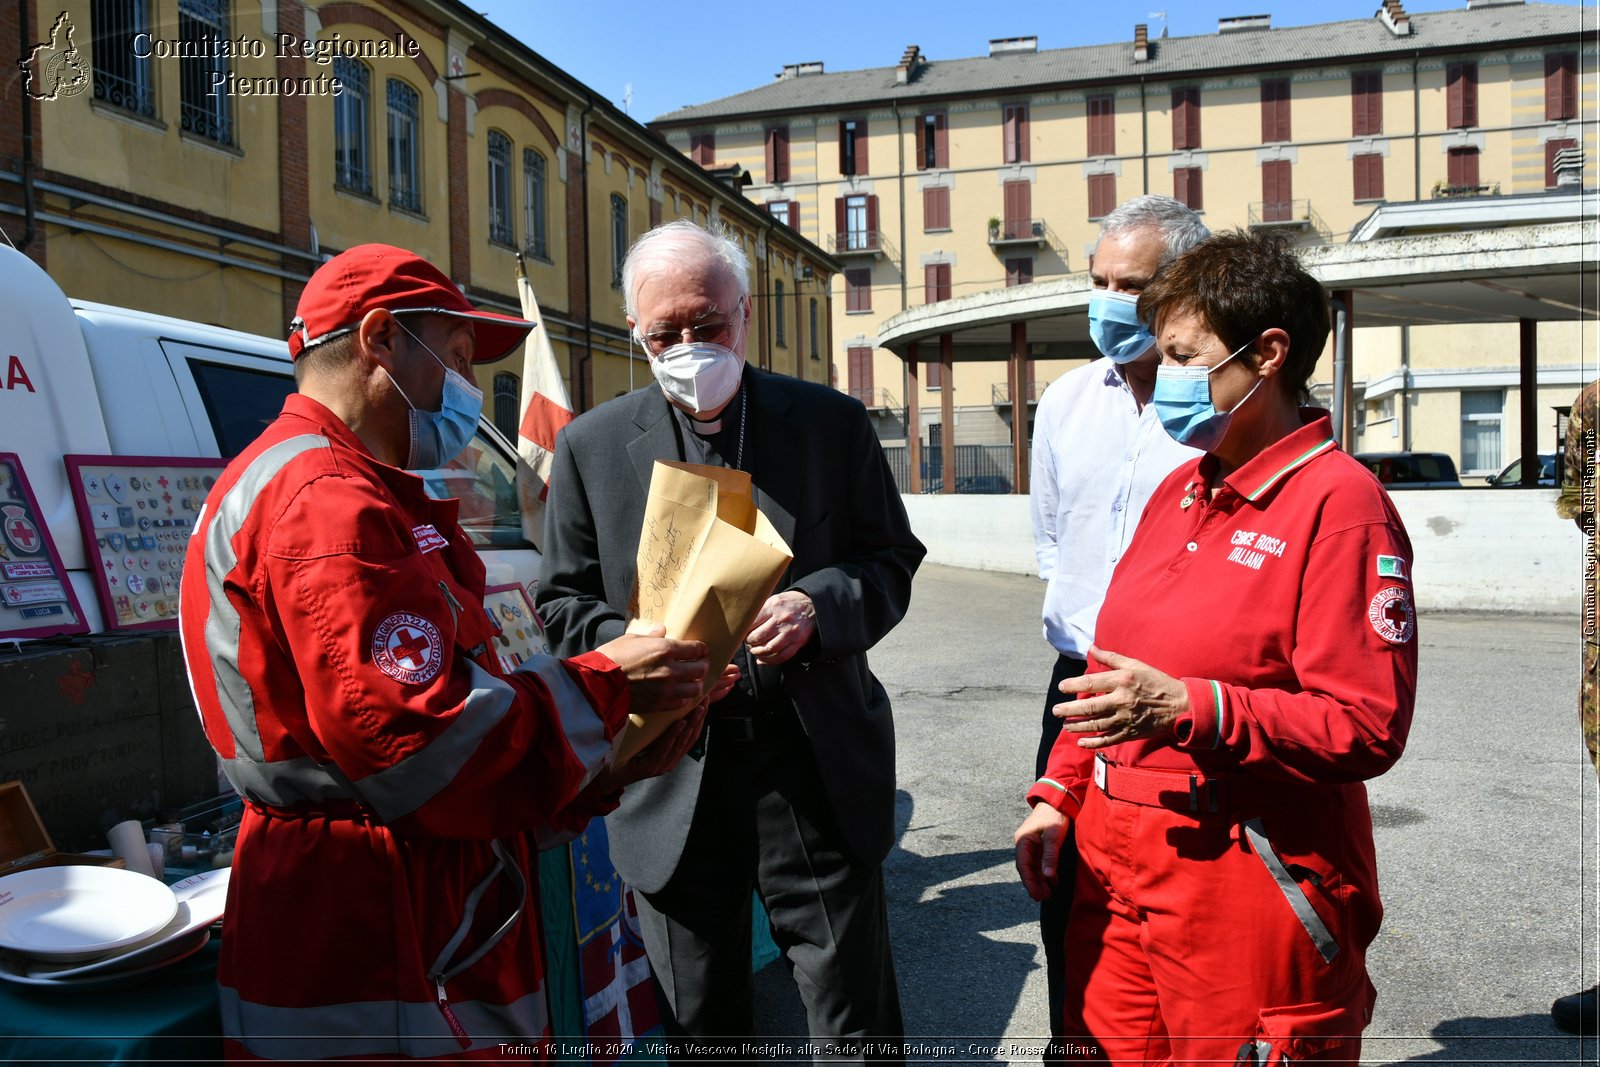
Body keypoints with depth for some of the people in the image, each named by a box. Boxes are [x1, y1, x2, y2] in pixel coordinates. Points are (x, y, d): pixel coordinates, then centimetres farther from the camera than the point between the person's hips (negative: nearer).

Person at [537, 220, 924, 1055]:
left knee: (857, 1016, 10)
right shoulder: (591, 445, 3)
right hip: (669, 777, 1)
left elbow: (893, 562, 5)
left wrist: (819, 607, -16)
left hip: (817, 764, 0)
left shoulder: (832, 423, 2)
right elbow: (563, 603, 6)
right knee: (700, 1020, 16)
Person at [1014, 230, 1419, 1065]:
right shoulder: (1179, 491, 11)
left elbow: (1367, 728, -17)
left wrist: (1190, 708, -26)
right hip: (1117, 869, 7)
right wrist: (1059, 794, 11)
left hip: (1245, 891, -7)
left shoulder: (1337, 502, -12)